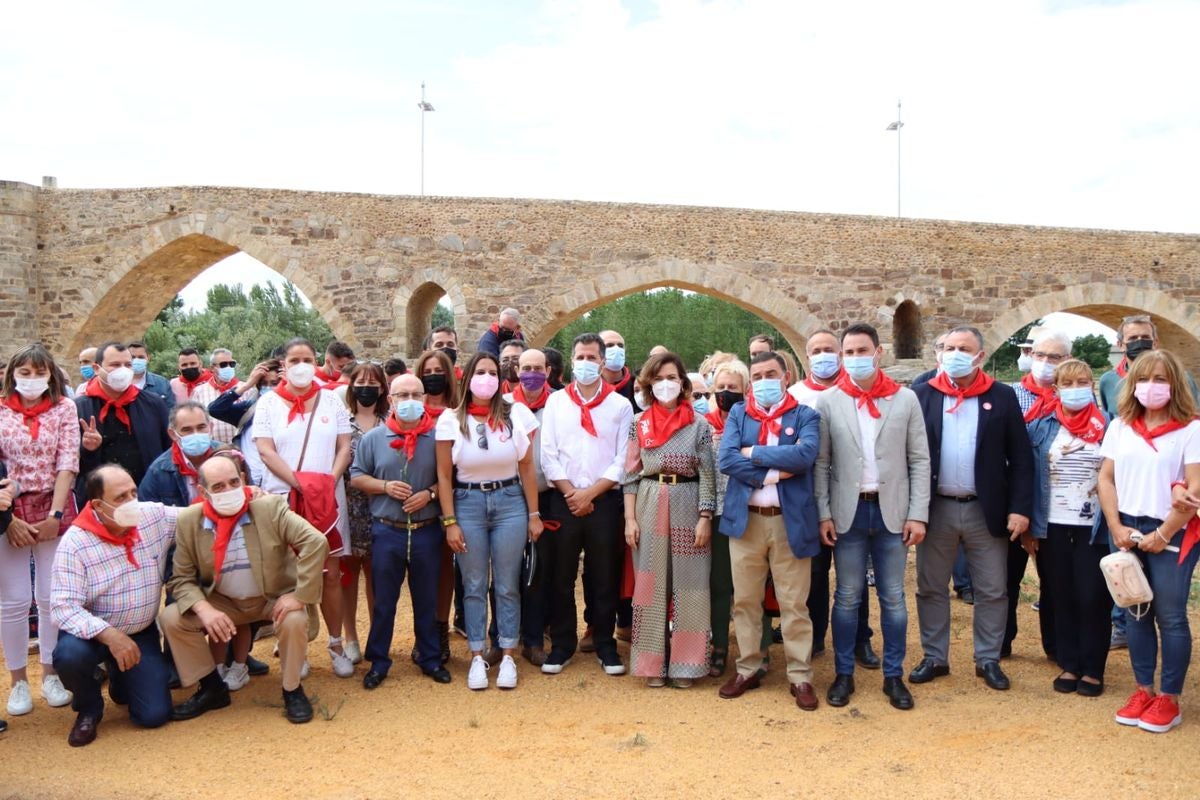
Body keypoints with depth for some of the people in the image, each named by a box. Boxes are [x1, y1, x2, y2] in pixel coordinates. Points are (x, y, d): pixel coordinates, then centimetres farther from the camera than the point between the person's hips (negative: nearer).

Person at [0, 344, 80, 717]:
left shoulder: (64, 408, 0)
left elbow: (68, 463, -5)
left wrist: (55, 515, -12)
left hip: (55, 511, 0)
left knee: (52, 597, 5)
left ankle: (50, 673, 19)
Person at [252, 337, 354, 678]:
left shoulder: (331, 401, 8)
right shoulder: (268, 403, 3)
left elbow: (344, 447, 4)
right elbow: (265, 451, -6)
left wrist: (330, 481, -12)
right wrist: (299, 483, -15)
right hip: (282, 498, -1)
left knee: (330, 573, 2)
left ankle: (336, 644, 14)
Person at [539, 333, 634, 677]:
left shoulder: (620, 405, 3)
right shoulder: (556, 402, 6)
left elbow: (623, 459, -3)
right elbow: (548, 454, 1)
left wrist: (591, 493, -10)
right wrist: (571, 493, -9)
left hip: (605, 500, -1)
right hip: (564, 501, 1)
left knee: (605, 578, 6)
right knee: (561, 577, 6)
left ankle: (605, 645, 19)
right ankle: (561, 645, 19)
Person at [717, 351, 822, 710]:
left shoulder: (805, 415, 2)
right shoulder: (738, 414, 8)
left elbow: (805, 455, -17)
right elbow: (726, 459, -7)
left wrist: (755, 453, -12)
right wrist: (771, 474, -14)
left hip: (791, 520, -2)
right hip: (745, 518, 2)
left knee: (794, 603, 4)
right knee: (745, 600, 11)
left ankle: (800, 676, 15)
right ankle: (748, 669, 24)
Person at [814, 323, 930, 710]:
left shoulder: (906, 399, 1)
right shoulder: (828, 402, -1)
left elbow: (920, 460, 1)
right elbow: (821, 462, 0)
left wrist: (918, 514, -4)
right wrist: (824, 513, -5)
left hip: (892, 511, 1)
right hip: (848, 511, 0)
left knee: (893, 597, 9)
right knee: (847, 597, 8)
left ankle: (893, 676, 22)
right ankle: (844, 674, 20)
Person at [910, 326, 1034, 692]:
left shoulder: (1002, 396, 0)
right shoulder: (923, 395, 0)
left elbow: (1021, 458, 0)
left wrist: (1020, 508, -7)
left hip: (987, 511, 0)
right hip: (936, 508, 0)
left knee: (992, 591, 9)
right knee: (931, 588, 9)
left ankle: (988, 660, 25)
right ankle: (934, 658, 24)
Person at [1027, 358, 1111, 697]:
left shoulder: (1108, 427, 0)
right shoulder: (1041, 427, 3)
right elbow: (1027, 475, 4)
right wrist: (1029, 524, 0)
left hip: (1094, 528, -1)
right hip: (1053, 527, 2)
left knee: (1093, 598, 2)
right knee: (1062, 598, 9)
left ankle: (1092, 669, 15)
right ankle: (1068, 665, 20)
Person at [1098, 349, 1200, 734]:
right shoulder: (1119, 427, 8)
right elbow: (1106, 478, 7)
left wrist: (1163, 534, -13)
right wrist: (1117, 528, -3)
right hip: (1128, 532, 4)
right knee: (1135, 614, 10)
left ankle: (1169, 698, 12)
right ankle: (1143, 689, 21)